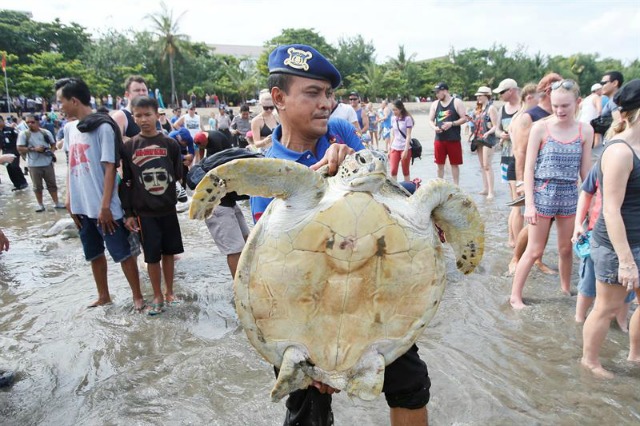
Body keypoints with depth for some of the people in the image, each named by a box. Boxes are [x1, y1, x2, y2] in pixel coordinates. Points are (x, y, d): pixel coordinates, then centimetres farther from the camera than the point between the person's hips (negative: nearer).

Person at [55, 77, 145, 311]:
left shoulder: (103, 127, -12)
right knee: (94, 253, 17)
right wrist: (69, 198, 10)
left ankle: (137, 296, 16)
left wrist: (105, 205, -16)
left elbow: (109, 167, -14)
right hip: (81, 205, 7)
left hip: (103, 206, -7)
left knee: (122, 253, 2)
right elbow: (71, 165, 14)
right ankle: (103, 296, 32)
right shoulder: (69, 128, 9)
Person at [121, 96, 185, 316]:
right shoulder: (129, 147, -2)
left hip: (168, 208, 1)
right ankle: (157, 297, 20)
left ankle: (169, 292, 27)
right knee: (152, 256, 5)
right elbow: (126, 182, 0)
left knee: (169, 252, 11)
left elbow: (178, 175, 8)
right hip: (144, 211, -1)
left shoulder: (170, 144, -2)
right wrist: (128, 213, -1)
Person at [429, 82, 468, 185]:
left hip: (454, 140, -3)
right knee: (440, 164, 8)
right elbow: (430, 120, 13)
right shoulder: (435, 104, 10)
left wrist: (451, 123, -18)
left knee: (455, 164, 4)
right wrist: (434, 127, -9)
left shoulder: (457, 102, -2)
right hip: (439, 139, 3)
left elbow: (464, 118, -4)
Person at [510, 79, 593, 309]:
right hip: (543, 194, -3)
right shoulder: (540, 128, -10)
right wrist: (529, 203, -13)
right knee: (535, 250, 3)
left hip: (570, 196, 3)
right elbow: (529, 168, -9)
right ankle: (515, 296, 16)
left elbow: (586, 170, 5)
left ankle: (566, 290, 37)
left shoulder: (585, 131, 0)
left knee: (566, 249, 16)